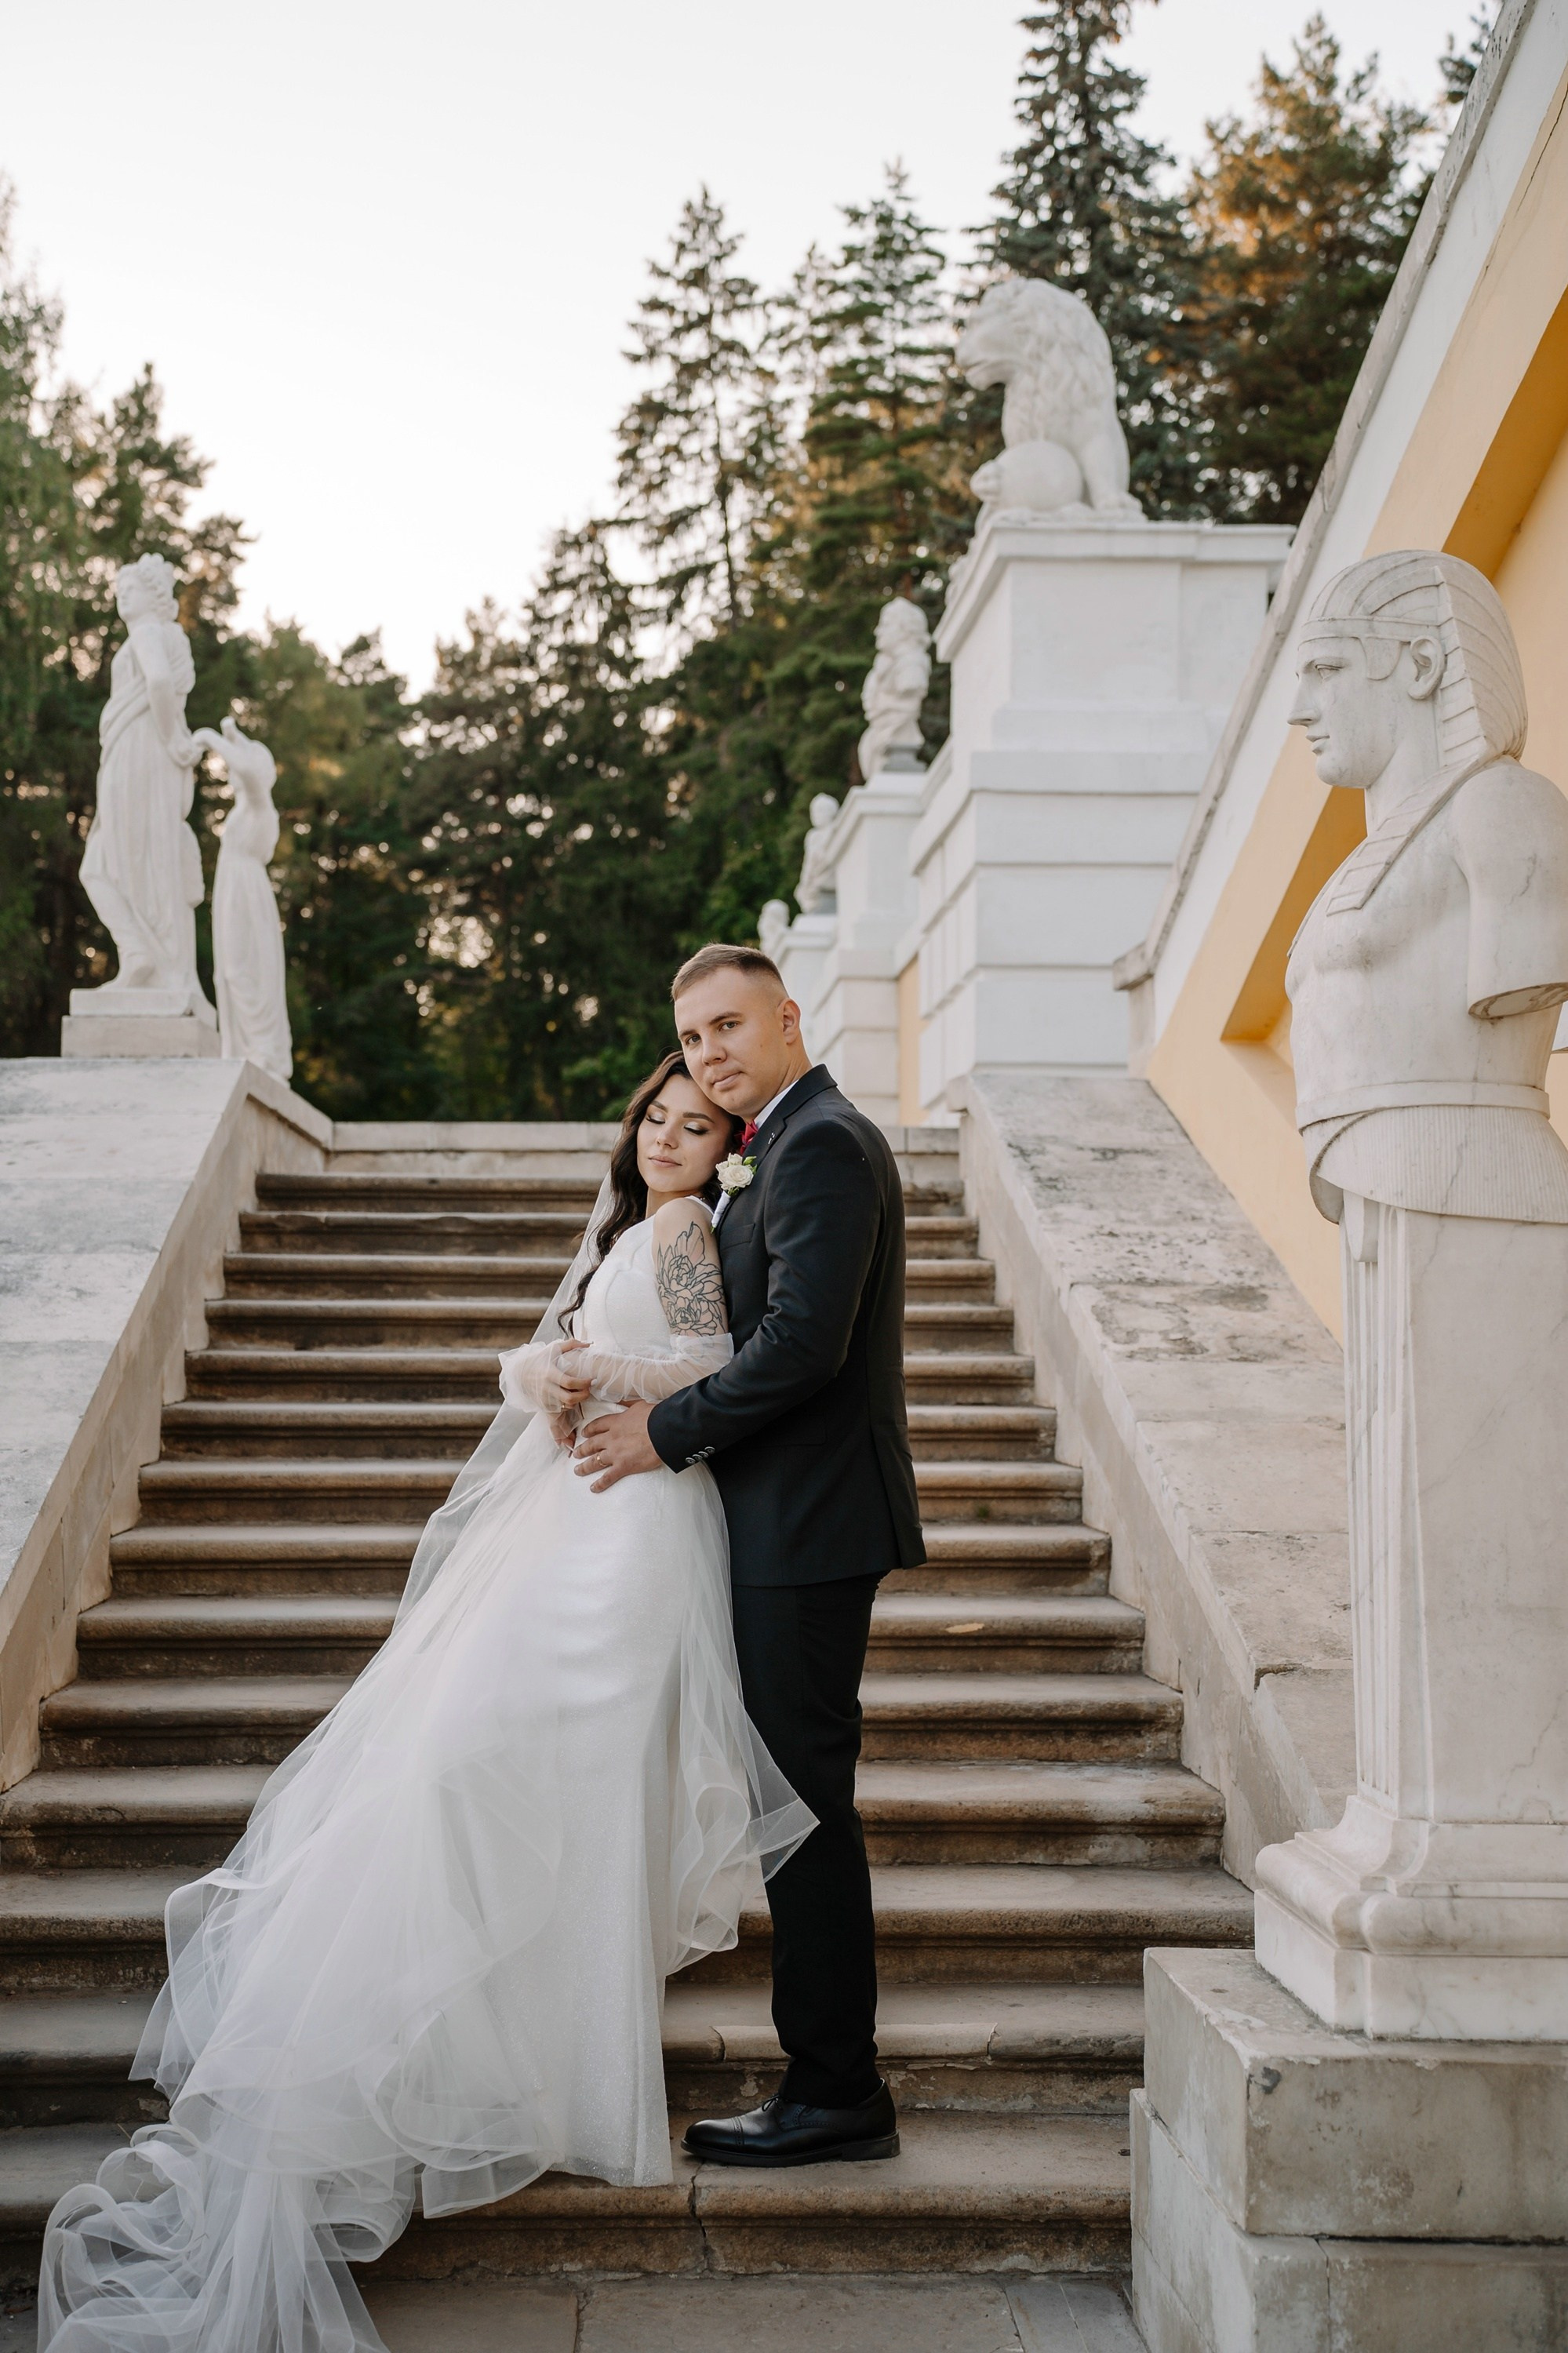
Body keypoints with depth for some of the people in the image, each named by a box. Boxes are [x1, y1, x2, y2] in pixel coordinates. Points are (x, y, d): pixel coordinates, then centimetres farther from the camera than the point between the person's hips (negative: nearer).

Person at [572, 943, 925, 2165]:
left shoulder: (821, 1146, -13)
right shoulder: (790, 1148, 19)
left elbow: (803, 1340, -22)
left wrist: (668, 1432, -13)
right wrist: (630, 1389, 11)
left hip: (809, 1518, -10)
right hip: (795, 1519, 10)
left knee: (805, 1800, -4)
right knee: (800, 1799, 13)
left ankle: (835, 2095, 6)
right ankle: (834, 2078, 21)